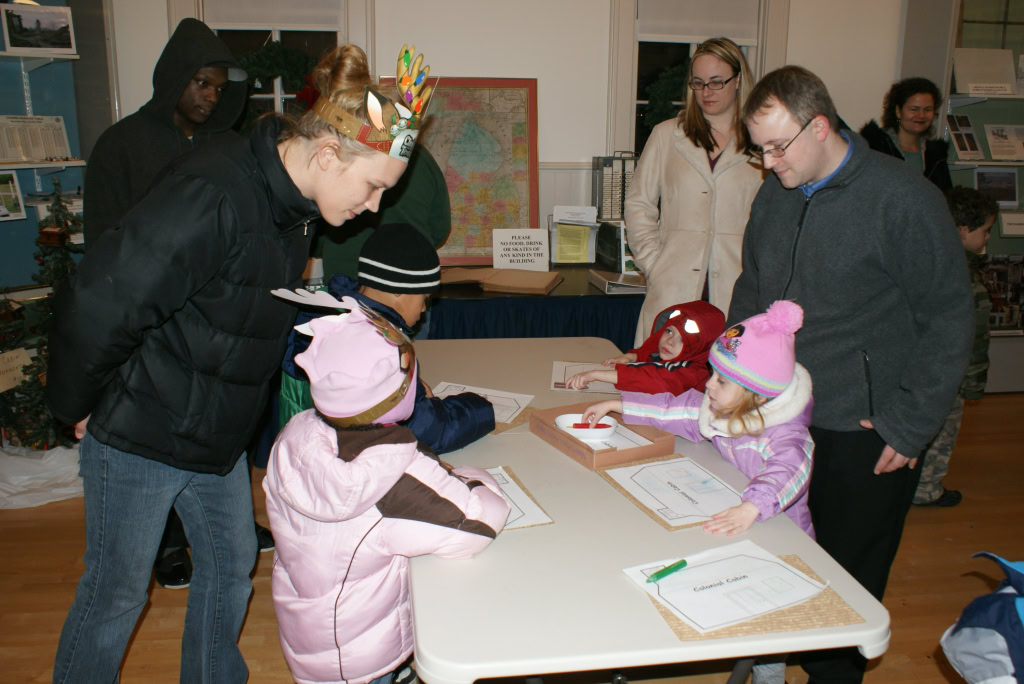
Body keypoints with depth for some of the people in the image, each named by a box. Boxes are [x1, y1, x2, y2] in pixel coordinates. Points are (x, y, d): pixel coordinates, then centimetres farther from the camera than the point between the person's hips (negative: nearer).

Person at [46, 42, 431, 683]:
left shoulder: (290, 202, -1)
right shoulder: (212, 197, -30)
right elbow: (98, 304, -28)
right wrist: (79, 407, -15)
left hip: (218, 432, 8)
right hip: (141, 433, -8)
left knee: (232, 562, 19)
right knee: (116, 591, 9)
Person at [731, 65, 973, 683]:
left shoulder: (903, 199, -13)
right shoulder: (774, 194, 7)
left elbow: (949, 320, -10)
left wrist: (909, 425, -12)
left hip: (863, 433, -5)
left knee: (848, 577, 8)